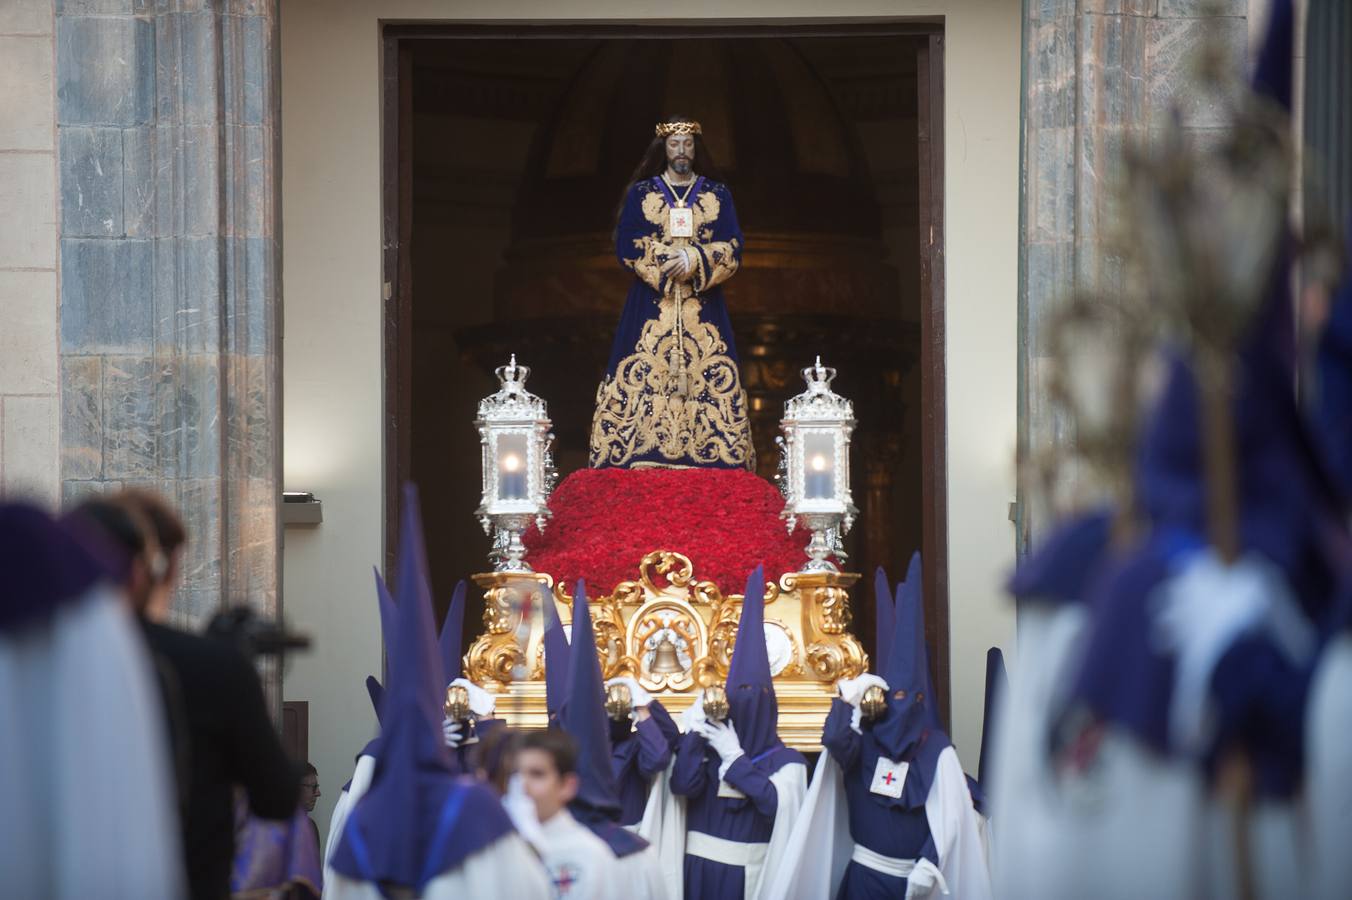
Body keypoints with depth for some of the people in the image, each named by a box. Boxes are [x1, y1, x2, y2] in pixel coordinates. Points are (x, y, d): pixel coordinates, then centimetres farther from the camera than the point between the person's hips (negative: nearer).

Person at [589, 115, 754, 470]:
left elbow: (732, 251, 2)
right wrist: (669, 260, -11)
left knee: (707, 385, -7)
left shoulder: (718, 195, 10)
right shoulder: (640, 193, 9)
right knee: (643, 380, -10)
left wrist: (696, 260, -14)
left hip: (703, 307, 1)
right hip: (650, 307, -1)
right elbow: (627, 247, -1)